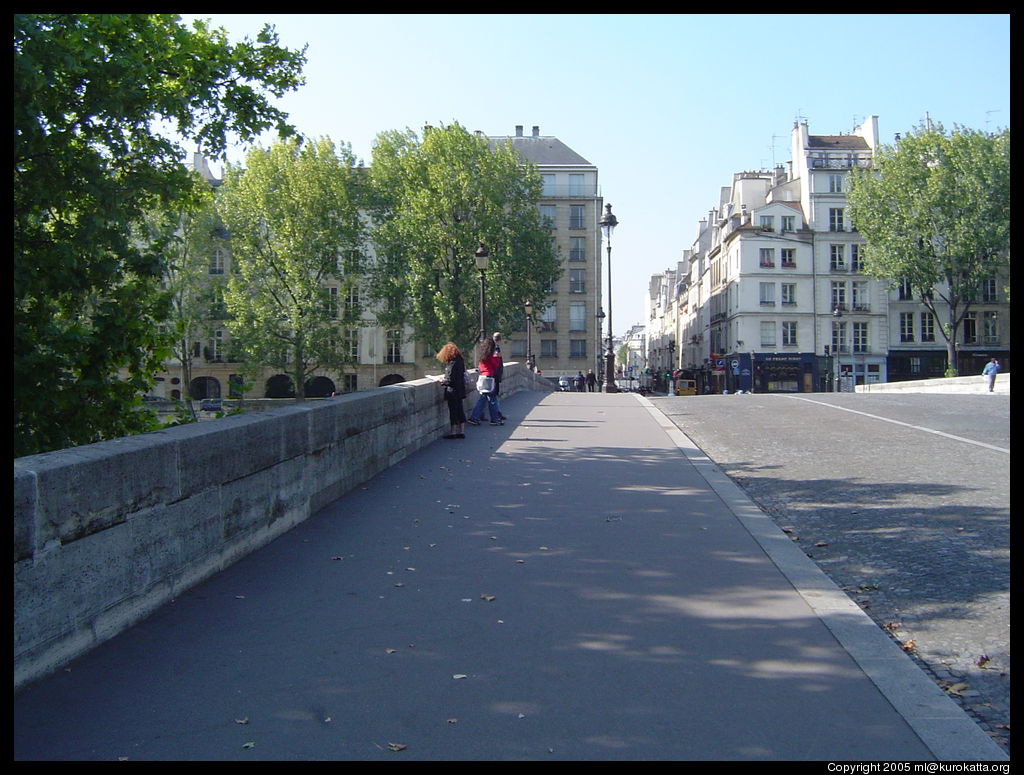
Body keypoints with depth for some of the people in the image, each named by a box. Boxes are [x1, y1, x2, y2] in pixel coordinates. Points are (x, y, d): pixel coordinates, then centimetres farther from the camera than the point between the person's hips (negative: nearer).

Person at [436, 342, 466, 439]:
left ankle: (453, 432, 10)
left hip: (453, 391, -9)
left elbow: (450, 380, -22)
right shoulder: (460, 360, 6)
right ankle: (462, 431, 17)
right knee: (460, 410, 12)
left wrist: (442, 381, -4)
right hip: (460, 390, 9)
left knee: (453, 411, 1)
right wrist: (445, 379, 15)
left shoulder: (452, 364, -21)